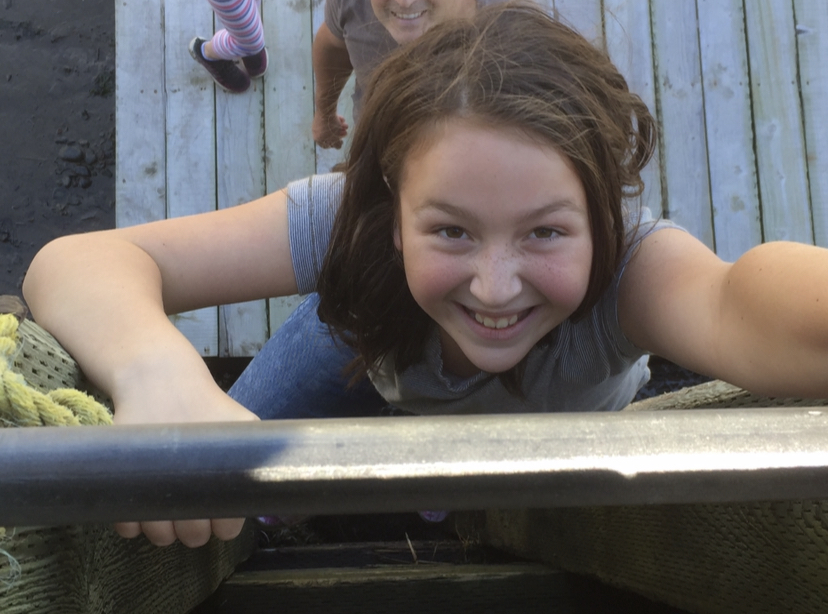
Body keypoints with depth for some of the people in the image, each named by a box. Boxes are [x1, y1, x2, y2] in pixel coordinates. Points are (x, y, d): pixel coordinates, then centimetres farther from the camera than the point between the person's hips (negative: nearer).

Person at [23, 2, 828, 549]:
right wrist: (156, 370, -70)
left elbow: (730, 306, -69)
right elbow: (76, 262, -46)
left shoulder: (626, 260, -44)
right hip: (381, 389, -1)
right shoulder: (345, 220, -40)